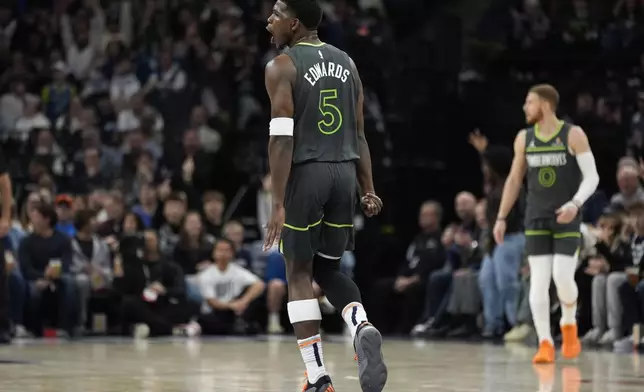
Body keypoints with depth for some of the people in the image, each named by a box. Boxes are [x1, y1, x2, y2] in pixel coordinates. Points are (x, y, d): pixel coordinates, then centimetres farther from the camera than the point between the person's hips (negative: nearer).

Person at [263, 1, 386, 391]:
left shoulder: (282, 67, -7)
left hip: (304, 174, -6)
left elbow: (282, 138, -15)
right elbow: (359, 135, 12)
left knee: (299, 273, 5)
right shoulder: (346, 63, 13)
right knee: (329, 270, 18)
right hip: (344, 173, 6)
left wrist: (278, 204, -16)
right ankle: (363, 328, -12)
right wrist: (369, 189, 13)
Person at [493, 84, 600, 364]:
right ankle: (545, 344, -5)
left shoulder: (573, 135, -8)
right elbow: (514, 179, 14)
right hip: (536, 219, 3)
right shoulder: (524, 139, 6)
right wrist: (501, 218, 10)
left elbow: (592, 177, -10)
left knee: (563, 277, -13)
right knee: (539, 280, -6)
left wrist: (576, 204, -26)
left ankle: (569, 324, 16)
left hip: (567, 219, -3)